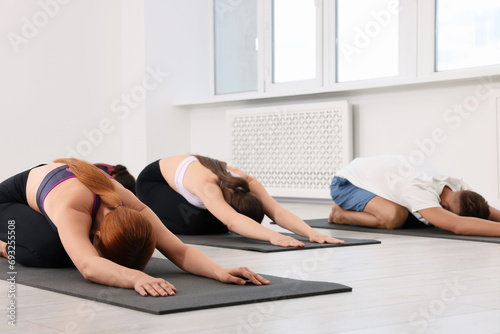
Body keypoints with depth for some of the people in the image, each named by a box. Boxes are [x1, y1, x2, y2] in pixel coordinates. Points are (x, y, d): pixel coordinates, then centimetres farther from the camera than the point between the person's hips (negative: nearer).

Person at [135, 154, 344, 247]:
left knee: (219, 226, -4)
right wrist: (273, 236, -73)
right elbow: (232, 220, -60)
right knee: (194, 223, -30)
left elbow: (278, 212, -37)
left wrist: (312, 233, -53)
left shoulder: (246, 183, -28)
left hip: (182, 177, 7)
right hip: (153, 180, -7)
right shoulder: (207, 186, -45)